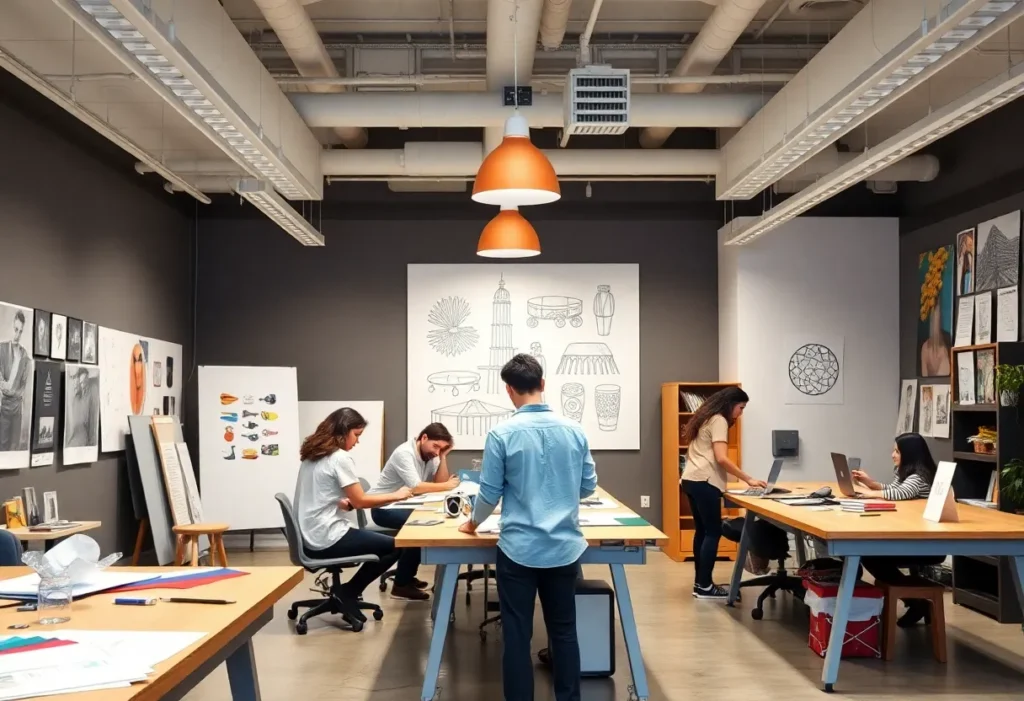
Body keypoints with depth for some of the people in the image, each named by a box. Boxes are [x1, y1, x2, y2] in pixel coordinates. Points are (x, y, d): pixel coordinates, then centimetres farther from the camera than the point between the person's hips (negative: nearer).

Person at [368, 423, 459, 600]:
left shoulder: (430, 454, 4)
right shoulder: (404, 453, -22)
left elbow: (440, 482, -3)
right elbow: (416, 487, -32)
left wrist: (443, 457, -11)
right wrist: (447, 486, -24)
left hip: (402, 505, 9)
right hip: (383, 508, -9)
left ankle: (407, 576, 7)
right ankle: (401, 585, -16)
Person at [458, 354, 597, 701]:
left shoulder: (502, 433, -11)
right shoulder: (574, 430, -1)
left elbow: (490, 493, -6)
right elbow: (588, 486, 7)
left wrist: (474, 522, 14)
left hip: (519, 549, -3)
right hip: (565, 548, 3)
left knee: (517, 636, 7)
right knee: (564, 631, 14)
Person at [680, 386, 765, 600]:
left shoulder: (706, 418, 21)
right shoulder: (719, 421, -9)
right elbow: (721, 458, -18)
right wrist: (749, 480, -17)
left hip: (691, 479, 10)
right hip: (704, 481, -10)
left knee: (702, 530, 10)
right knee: (713, 532, -7)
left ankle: (700, 583, 12)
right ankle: (705, 587, -7)